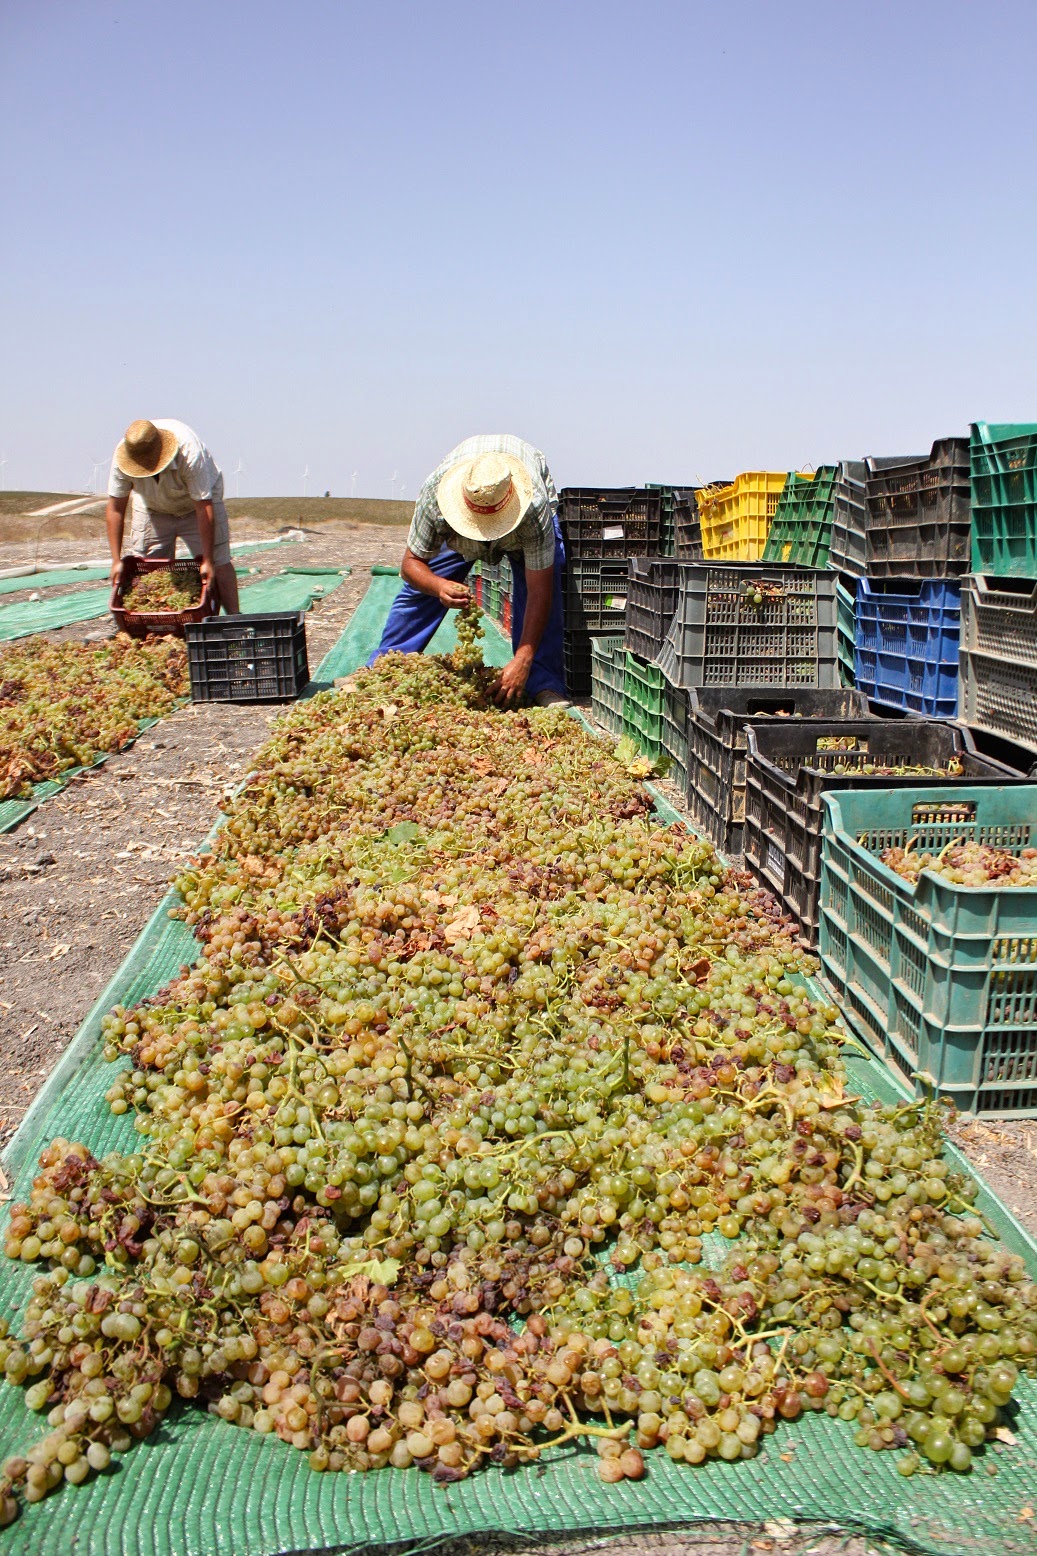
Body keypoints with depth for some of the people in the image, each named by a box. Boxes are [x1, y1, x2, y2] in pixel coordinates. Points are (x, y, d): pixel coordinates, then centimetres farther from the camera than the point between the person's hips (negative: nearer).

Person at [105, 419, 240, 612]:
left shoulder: (190, 453, -39)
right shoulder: (121, 458, -29)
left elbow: (204, 508, -35)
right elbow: (115, 509, -20)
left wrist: (208, 561, -34)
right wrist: (116, 560, -22)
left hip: (197, 501, -3)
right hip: (151, 507, 3)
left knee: (218, 564, -12)